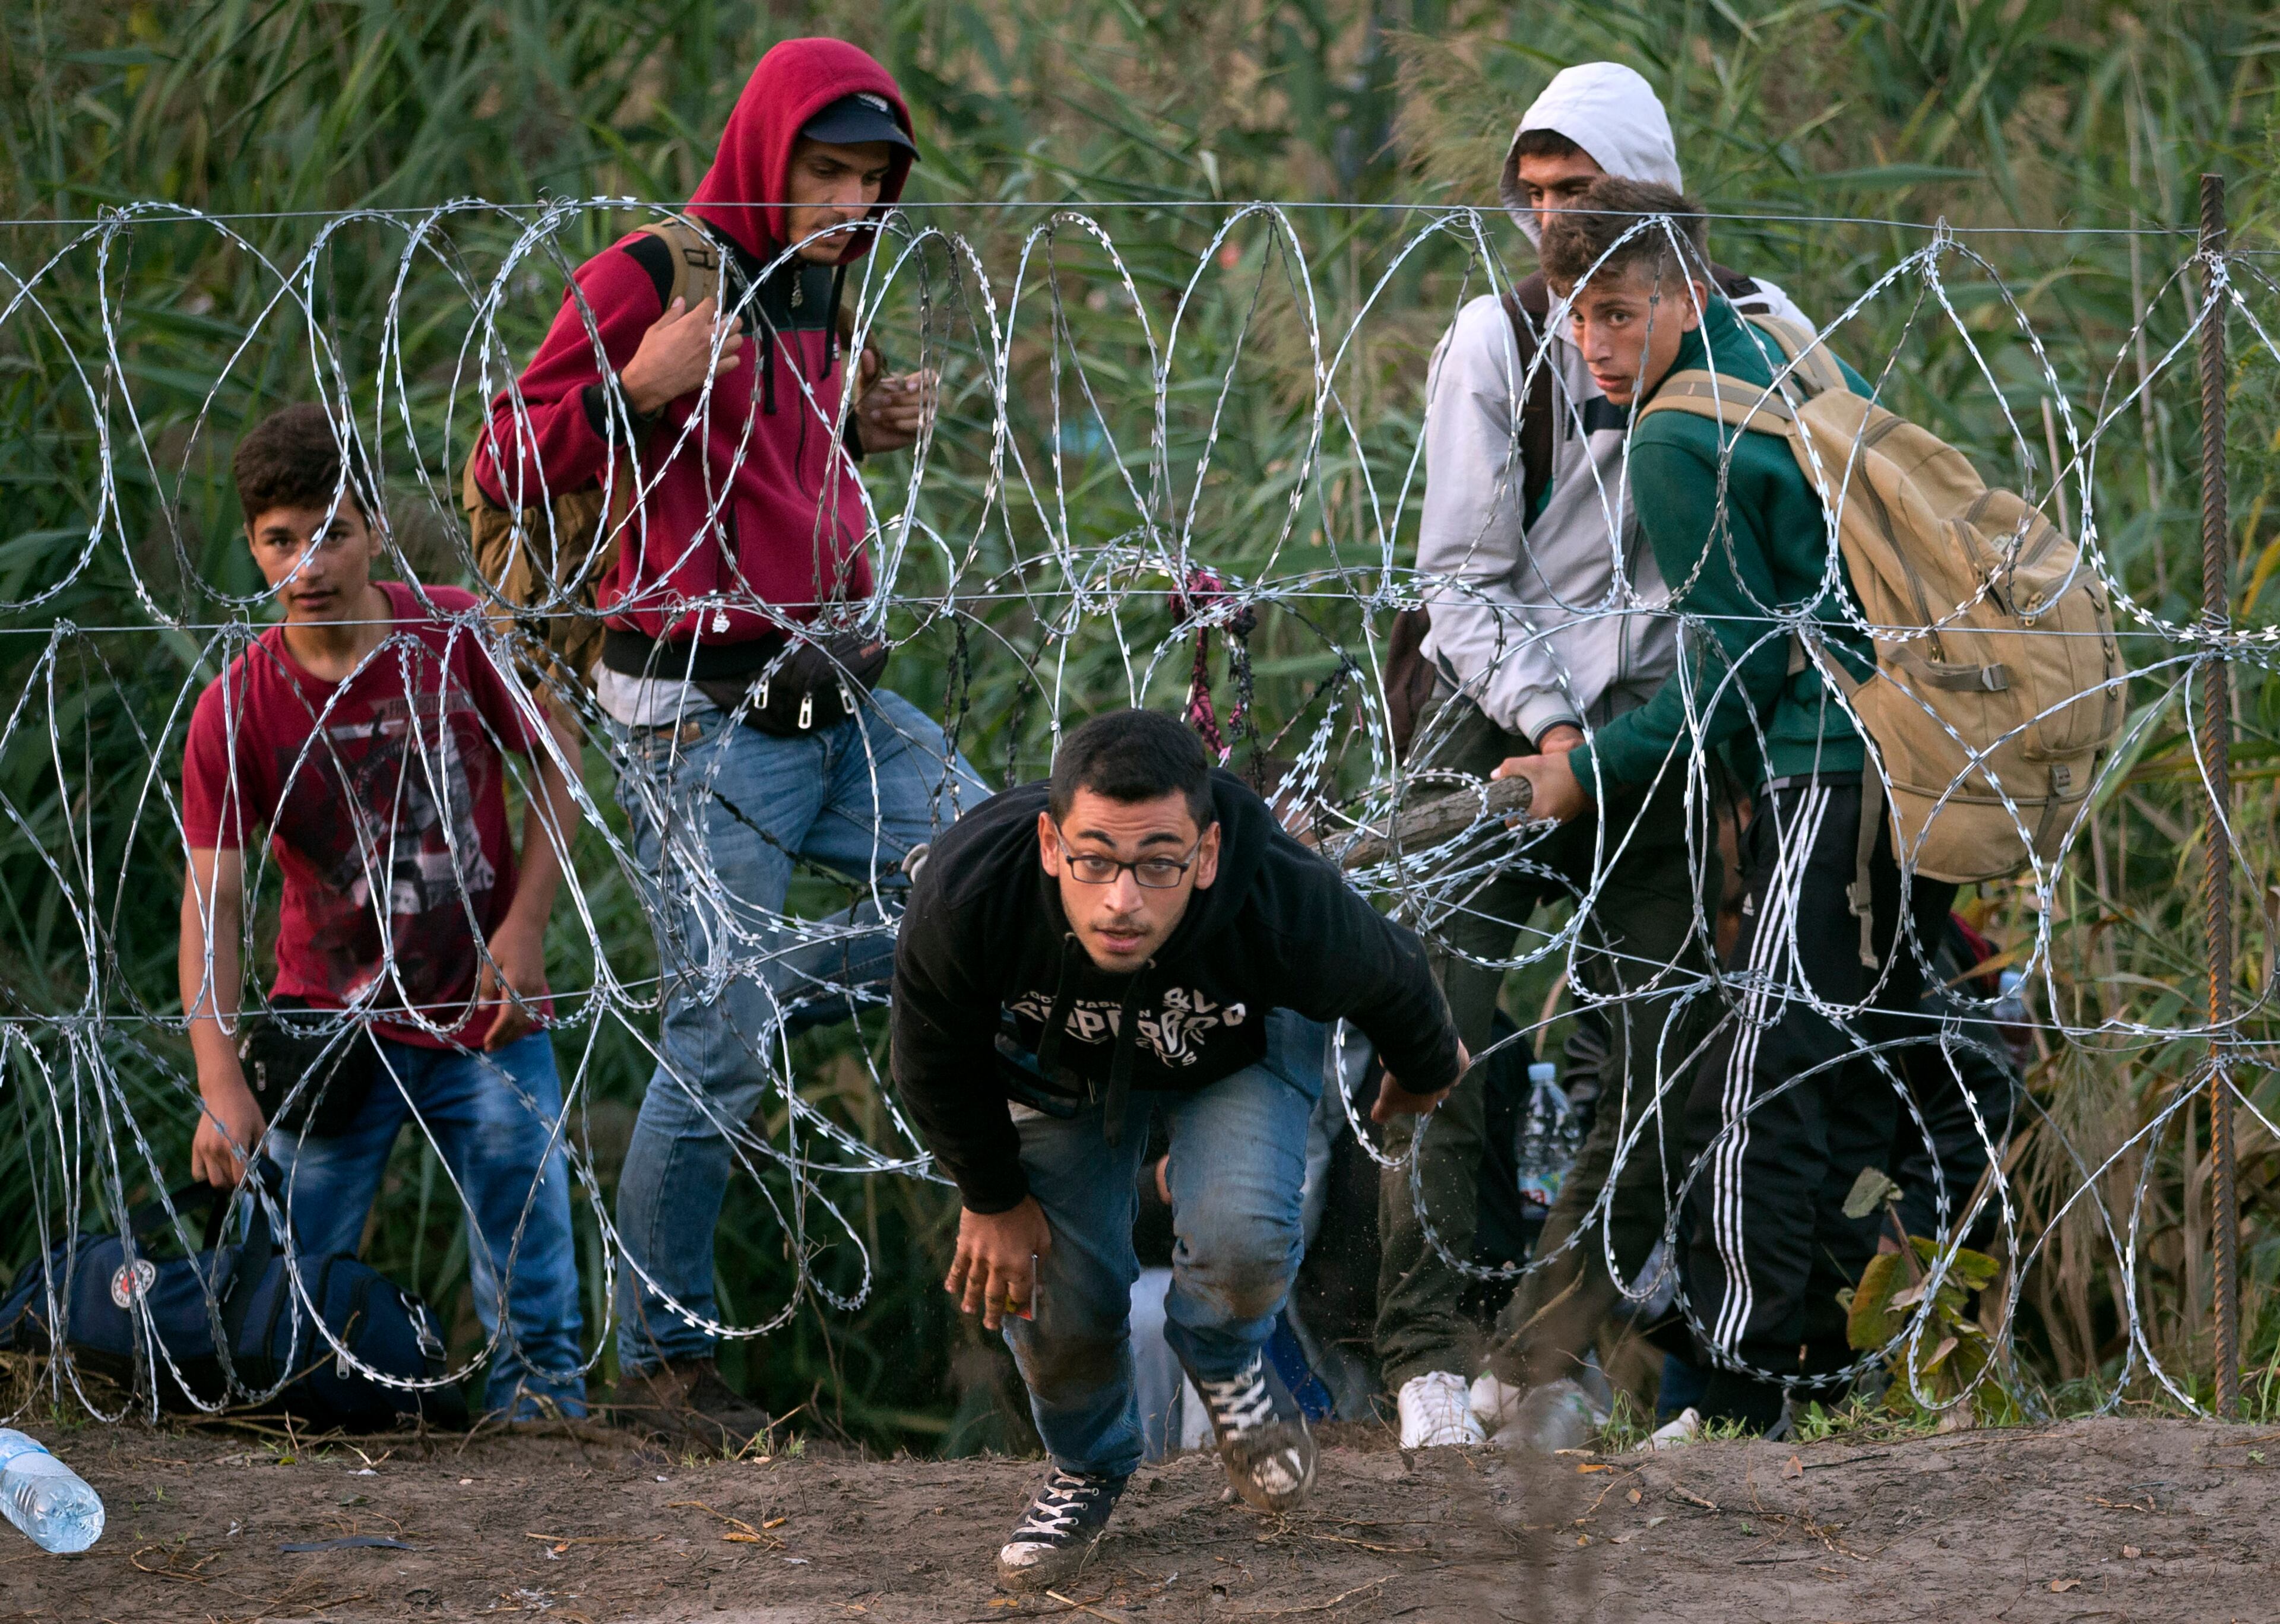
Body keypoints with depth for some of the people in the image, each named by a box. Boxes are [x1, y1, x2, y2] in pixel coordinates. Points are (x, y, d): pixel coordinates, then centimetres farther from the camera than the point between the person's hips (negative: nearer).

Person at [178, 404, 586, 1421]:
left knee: (531, 1295, -2)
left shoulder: (462, 637, -9)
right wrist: (221, 1085, -23)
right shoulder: (235, 710, -11)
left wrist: (524, 927, -10)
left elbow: (552, 778, 4)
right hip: (331, 1023, 0)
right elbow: (212, 898, -13)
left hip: (488, 1024, 0)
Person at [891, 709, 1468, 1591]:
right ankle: (1086, 1466, 32)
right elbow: (939, 1062, -17)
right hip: (1056, 1054, 1)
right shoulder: (964, 898, -41)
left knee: (1241, 1238, -26)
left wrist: (1428, 1068, 7)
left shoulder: (1289, 907, -42)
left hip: (1238, 1047, -1)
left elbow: (1392, 982, -15)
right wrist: (992, 1198, -5)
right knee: (1048, 1282, -3)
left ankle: (1225, 1363, 12)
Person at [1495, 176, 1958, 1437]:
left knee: (1754, 1095, -9)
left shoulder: (1678, 444, -11)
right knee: (1851, 1090, 15)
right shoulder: (1811, 372, 16)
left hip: (1830, 773, -10)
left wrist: (1592, 774, -3)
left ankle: (1743, 1401, -12)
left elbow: (1739, 662, -11)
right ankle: (1842, 1370, 19)